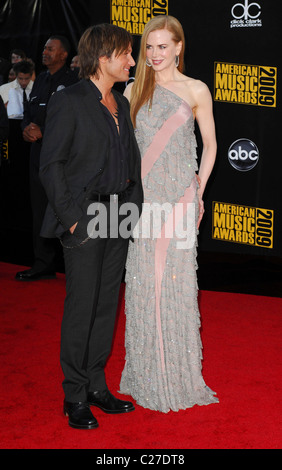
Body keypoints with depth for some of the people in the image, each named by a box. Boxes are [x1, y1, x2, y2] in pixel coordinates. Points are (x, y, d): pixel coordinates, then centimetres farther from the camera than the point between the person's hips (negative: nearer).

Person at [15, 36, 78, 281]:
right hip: (39, 150, 8)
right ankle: (43, 264, 17)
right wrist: (28, 128, -1)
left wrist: (42, 132, -15)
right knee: (40, 208, 9)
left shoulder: (72, 81, -7)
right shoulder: (41, 79, 17)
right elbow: (29, 112, 20)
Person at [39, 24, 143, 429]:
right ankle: (75, 397, 9)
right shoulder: (69, 102, -9)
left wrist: (134, 204, 8)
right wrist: (70, 217, -14)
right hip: (85, 218, -7)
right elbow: (50, 165, -11)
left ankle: (97, 386, 22)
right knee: (81, 308, -2)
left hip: (118, 215, 7)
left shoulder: (121, 104, 13)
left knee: (107, 304, 11)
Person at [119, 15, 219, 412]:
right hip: (142, 199, 2)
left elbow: (210, 144, 8)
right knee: (143, 282, 4)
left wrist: (198, 191, 4)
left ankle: (180, 373, 12)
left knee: (178, 280, -1)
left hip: (180, 199, -2)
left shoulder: (196, 91, 2)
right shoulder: (134, 91, 8)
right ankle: (147, 373, 16)